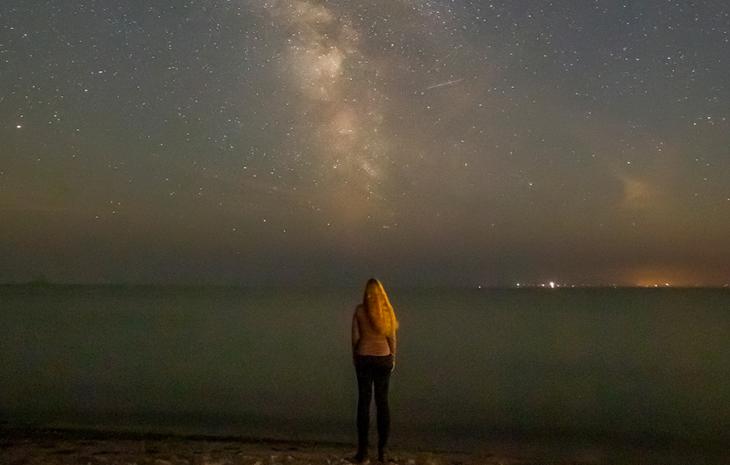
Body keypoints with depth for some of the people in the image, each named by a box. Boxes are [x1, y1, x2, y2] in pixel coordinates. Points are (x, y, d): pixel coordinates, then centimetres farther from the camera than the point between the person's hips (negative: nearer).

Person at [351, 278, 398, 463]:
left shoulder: (359, 310, -5)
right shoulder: (387, 310, -2)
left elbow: (355, 336, -4)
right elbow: (392, 337, 0)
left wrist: (354, 356, 9)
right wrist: (393, 358, 11)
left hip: (364, 358, -1)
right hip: (383, 358, 1)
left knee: (364, 401, 5)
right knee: (382, 402, 7)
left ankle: (363, 449, 6)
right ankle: (382, 450, 9)